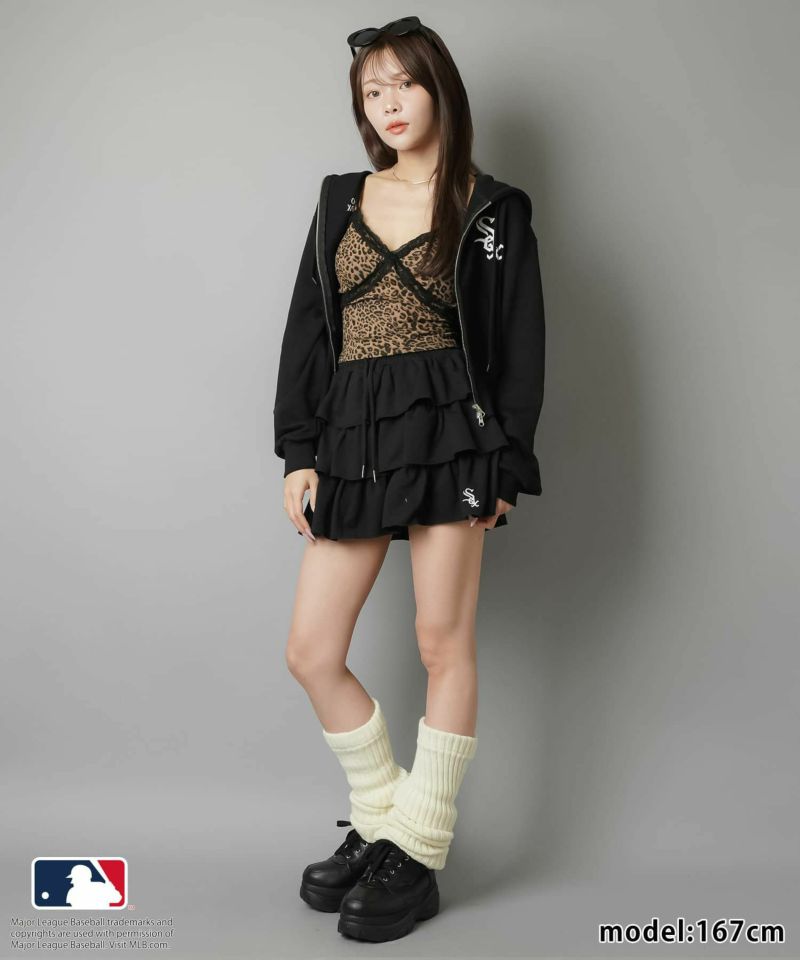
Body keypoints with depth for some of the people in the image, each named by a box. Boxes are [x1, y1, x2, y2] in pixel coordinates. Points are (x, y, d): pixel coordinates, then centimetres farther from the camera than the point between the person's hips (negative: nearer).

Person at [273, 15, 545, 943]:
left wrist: (504, 465, -6)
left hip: (448, 431, -4)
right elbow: (306, 329, 12)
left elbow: (520, 344, 1)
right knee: (310, 651, 4)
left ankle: (418, 857, 16)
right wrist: (298, 450, 4)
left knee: (442, 643, 1)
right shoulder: (341, 199, 15)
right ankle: (381, 823, 24)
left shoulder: (491, 208, 5)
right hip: (351, 436, 5)